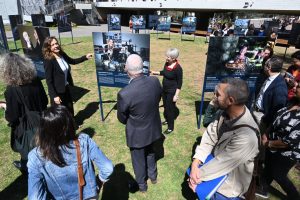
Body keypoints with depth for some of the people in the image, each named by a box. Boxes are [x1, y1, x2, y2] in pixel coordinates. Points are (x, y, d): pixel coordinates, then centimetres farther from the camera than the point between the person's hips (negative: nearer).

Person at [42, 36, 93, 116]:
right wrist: (54, 96, -21)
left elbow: (73, 61, 19)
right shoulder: (48, 61, -21)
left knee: (70, 110, 23)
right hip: (57, 91, -7)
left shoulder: (62, 54, -1)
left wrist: (85, 57, 9)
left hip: (66, 88, 7)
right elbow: (49, 81, -20)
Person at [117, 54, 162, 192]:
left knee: (138, 160, 23)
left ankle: (141, 185, 48)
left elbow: (122, 118, -16)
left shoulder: (124, 94, -34)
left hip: (137, 133, -4)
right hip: (153, 128, 5)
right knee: (150, 152, 32)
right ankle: (153, 175, 57)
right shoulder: (155, 81, -19)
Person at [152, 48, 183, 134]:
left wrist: (176, 95, -19)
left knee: (169, 108, 3)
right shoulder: (167, 63, -4)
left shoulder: (178, 68, -24)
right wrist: (155, 72, 5)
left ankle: (170, 127, 22)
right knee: (165, 106, 22)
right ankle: (168, 119, 48)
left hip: (172, 91, -7)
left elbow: (179, 83, -19)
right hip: (164, 89, 7)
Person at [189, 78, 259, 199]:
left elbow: (221, 163, -28)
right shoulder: (228, 112, -15)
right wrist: (195, 163, -22)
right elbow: (210, 136, -12)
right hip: (217, 163, 5)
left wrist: (197, 175, -14)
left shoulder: (245, 136, -37)